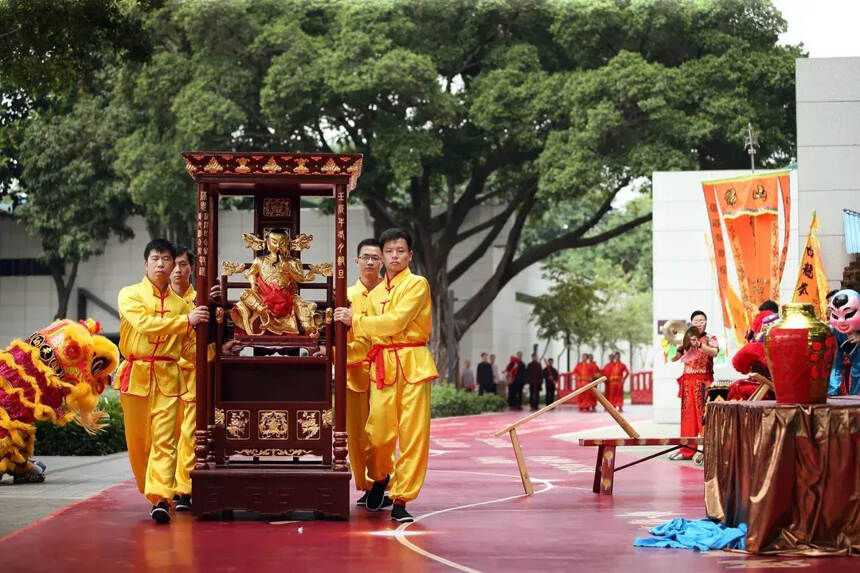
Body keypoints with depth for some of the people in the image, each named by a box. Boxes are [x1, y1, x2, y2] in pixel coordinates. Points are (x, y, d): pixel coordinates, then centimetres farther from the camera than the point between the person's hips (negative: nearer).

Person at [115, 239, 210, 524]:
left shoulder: (180, 303, 13)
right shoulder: (130, 295, 5)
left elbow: (188, 347, 20)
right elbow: (144, 323, -14)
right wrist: (186, 321, -15)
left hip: (168, 377, 1)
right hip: (136, 373, -1)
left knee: (164, 439, -11)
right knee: (137, 441, 5)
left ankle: (160, 499, -17)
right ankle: (150, 492, 22)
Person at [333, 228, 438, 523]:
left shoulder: (418, 285, 0)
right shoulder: (375, 293, 19)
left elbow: (396, 321, -12)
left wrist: (355, 321, -6)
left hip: (412, 364, -4)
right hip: (381, 365, 4)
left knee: (414, 434, -6)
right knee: (379, 432, -3)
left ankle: (400, 499, 1)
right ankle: (379, 477, 28)